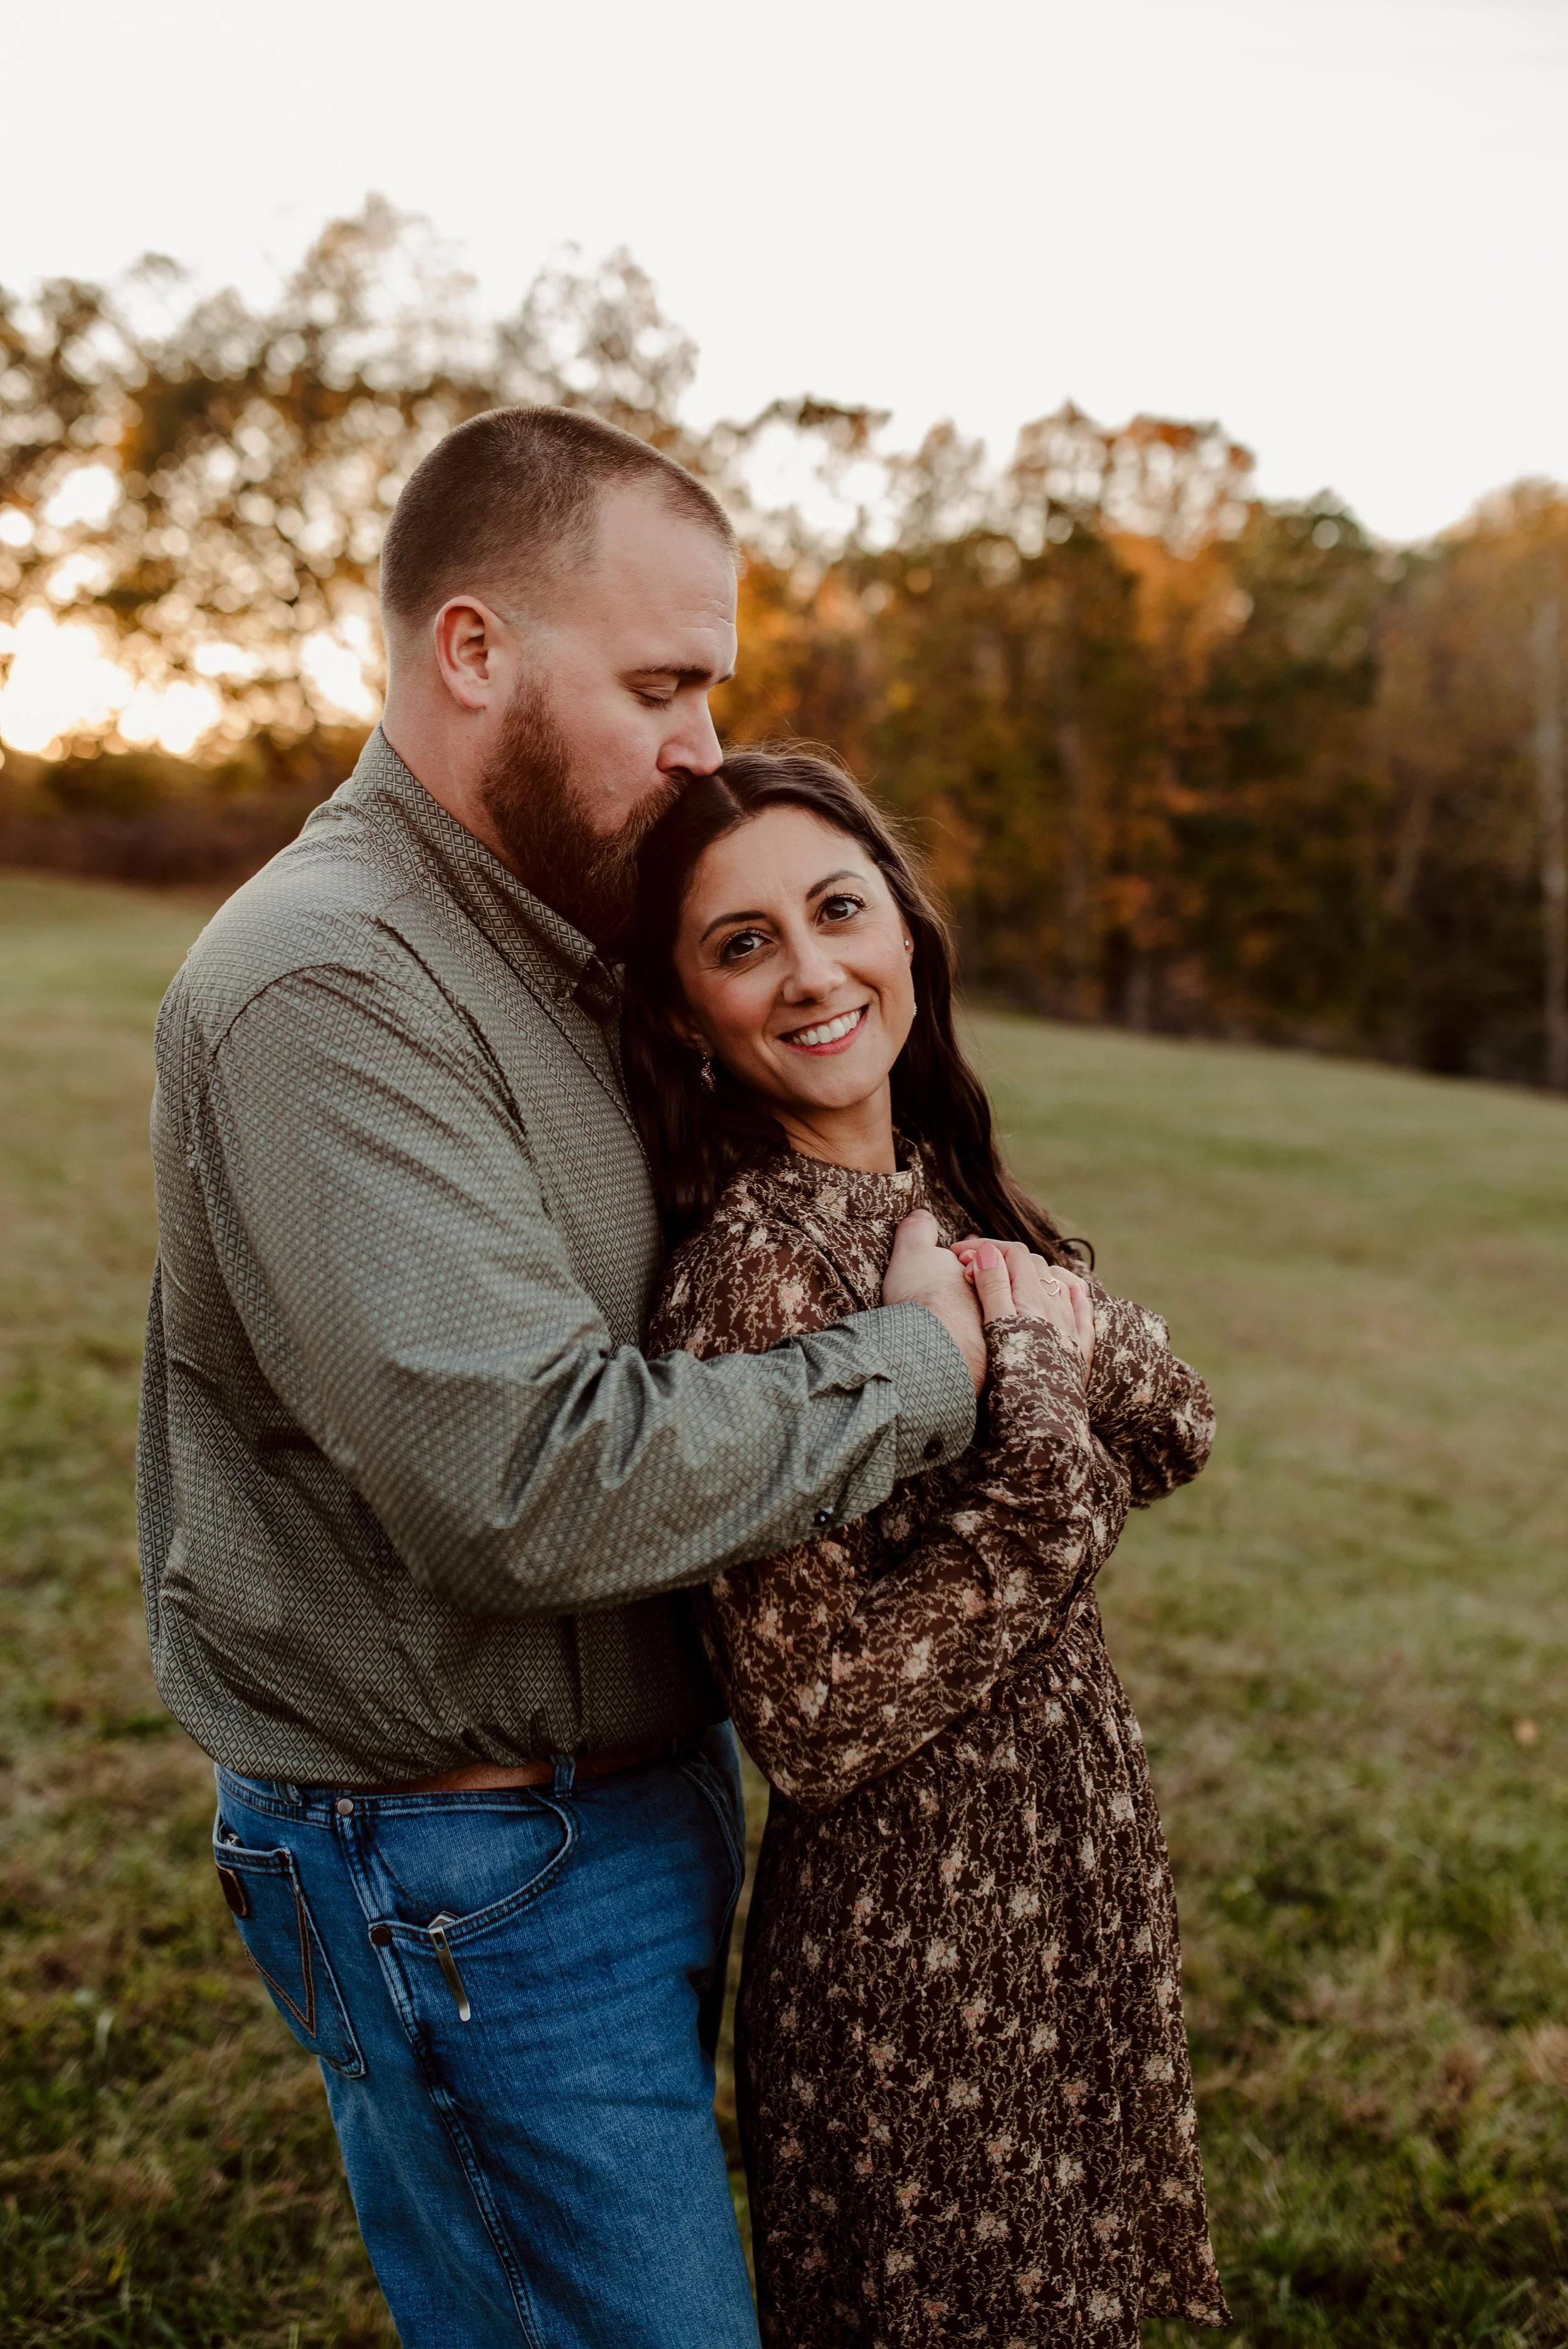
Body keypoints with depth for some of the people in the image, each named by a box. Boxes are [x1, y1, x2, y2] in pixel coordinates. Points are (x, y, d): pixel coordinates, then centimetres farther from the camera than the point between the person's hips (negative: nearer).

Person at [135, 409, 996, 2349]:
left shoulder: (543, 956, 9)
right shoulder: (325, 985, -23)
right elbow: (542, 1481, -30)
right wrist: (918, 1365, -18)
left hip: (632, 1790, 9)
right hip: (467, 1874, -9)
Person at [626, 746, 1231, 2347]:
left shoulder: (939, 1188, -1)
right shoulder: (753, 1263, -25)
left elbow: (1169, 1435, 3)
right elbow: (812, 1721, -25)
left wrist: (1073, 1344, -17)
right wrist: (1037, 1434, -26)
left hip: (1064, 1876, 7)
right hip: (916, 1935, -7)